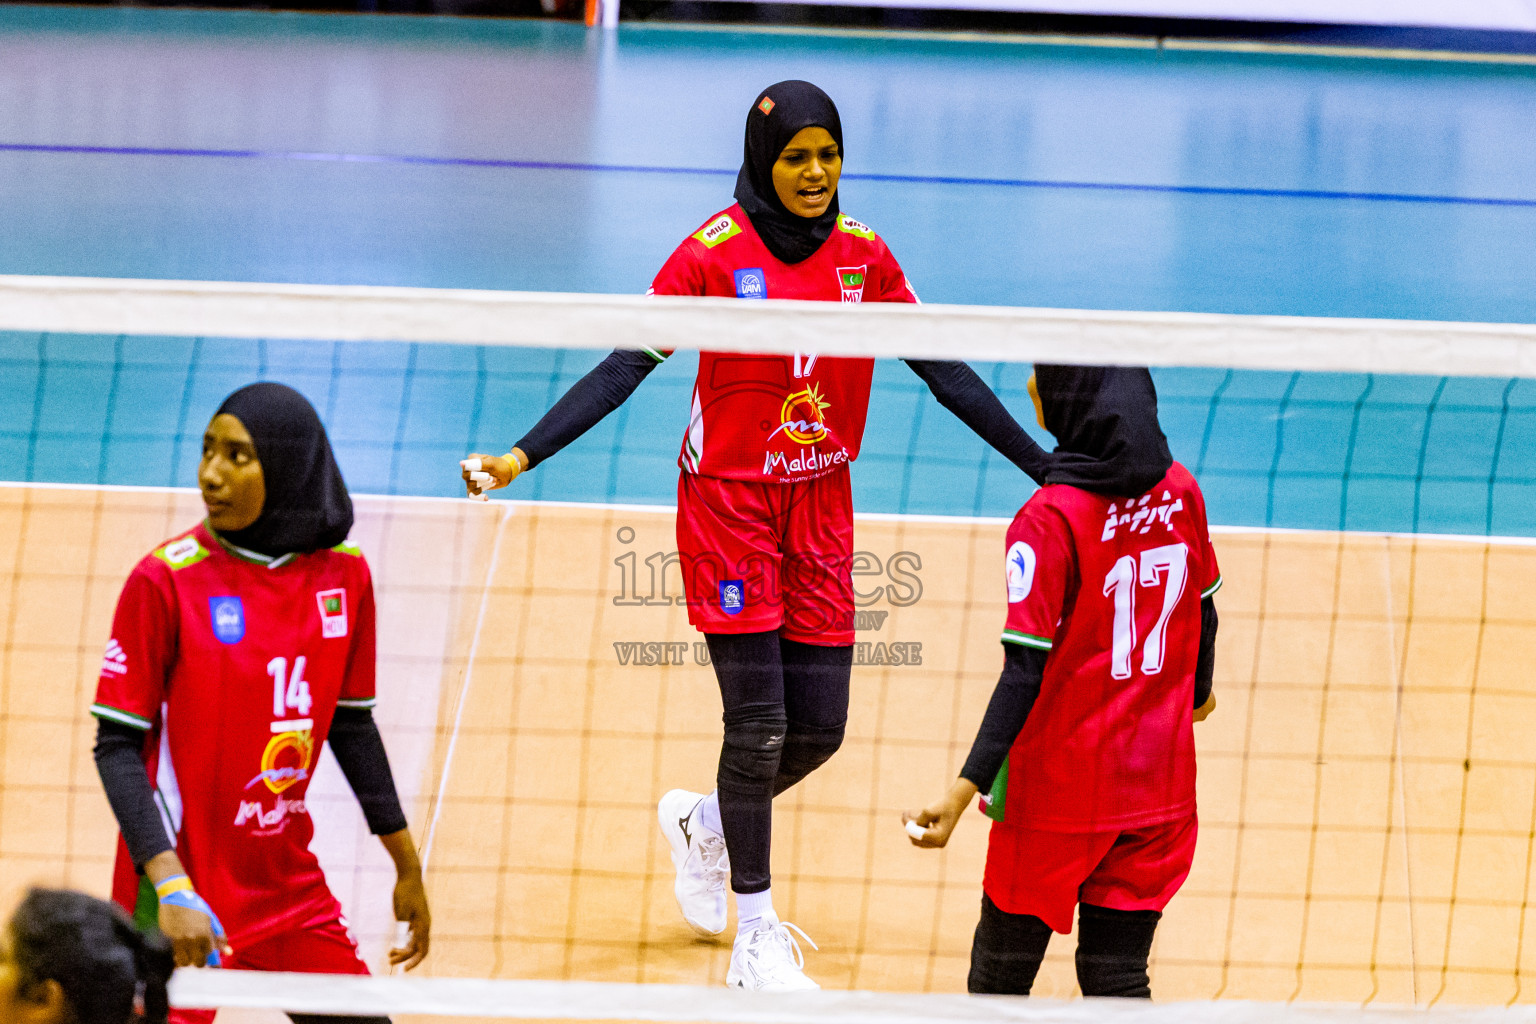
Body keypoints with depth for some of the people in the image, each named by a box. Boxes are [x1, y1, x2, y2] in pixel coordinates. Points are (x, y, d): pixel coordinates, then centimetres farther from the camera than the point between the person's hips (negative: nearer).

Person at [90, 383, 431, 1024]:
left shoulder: (345, 574, 1)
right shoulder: (164, 580, -13)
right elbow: (117, 746, -13)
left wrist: (406, 865, 17)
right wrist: (171, 887, -24)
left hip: (292, 887, 5)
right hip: (184, 899, -5)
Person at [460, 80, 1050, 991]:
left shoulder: (862, 256, 1)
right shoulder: (715, 252, -11)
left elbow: (946, 375, 8)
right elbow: (626, 368, -11)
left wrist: (1049, 468, 8)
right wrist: (522, 457, -20)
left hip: (821, 508, 4)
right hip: (728, 502, -4)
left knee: (820, 727, 5)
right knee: (759, 723, -7)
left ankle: (704, 822, 36)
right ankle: (757, 935, 6)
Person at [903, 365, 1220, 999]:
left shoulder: (1048, 522, -18)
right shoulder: (1180, 494, -1)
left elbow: (1025, 673, -22)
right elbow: (1202, 615, 14)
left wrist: (964, 790, -23)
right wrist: (1198, 692, 35)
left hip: (1058, 790, -5)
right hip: (1158, 791, 5)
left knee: (999, 975, 10)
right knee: (1117, 981, 9)